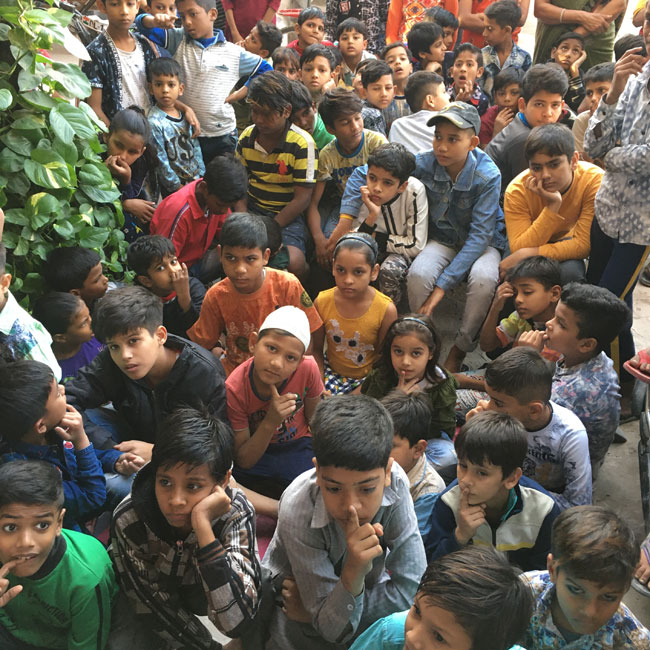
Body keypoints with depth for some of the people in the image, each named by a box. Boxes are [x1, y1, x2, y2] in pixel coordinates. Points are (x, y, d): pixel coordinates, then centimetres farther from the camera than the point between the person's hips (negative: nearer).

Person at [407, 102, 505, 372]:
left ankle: (459, 350, -11)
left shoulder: (487, 175, -22)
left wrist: (442, 285, -32)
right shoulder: (424, 163, -15)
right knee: (418, 273, -31)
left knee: (483, 278, -35)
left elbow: (479, 236, -25)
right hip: (442, 240, 2)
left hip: (482, 243, -2)